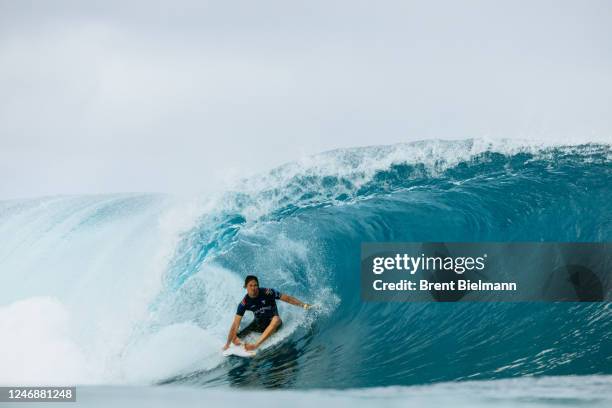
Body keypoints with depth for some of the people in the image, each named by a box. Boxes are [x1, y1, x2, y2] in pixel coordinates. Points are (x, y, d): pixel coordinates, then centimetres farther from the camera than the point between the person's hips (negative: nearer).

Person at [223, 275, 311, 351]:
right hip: (258, 324, 2)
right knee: (235, 339, -11)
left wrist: (303, 305, -20)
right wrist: (228, 344, -17)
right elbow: (235, 325, -14)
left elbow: (287, 298, -12)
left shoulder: (267, 292, -20)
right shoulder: (244, 303, -15)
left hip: (272, 322, -2)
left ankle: (256, 345, -43)